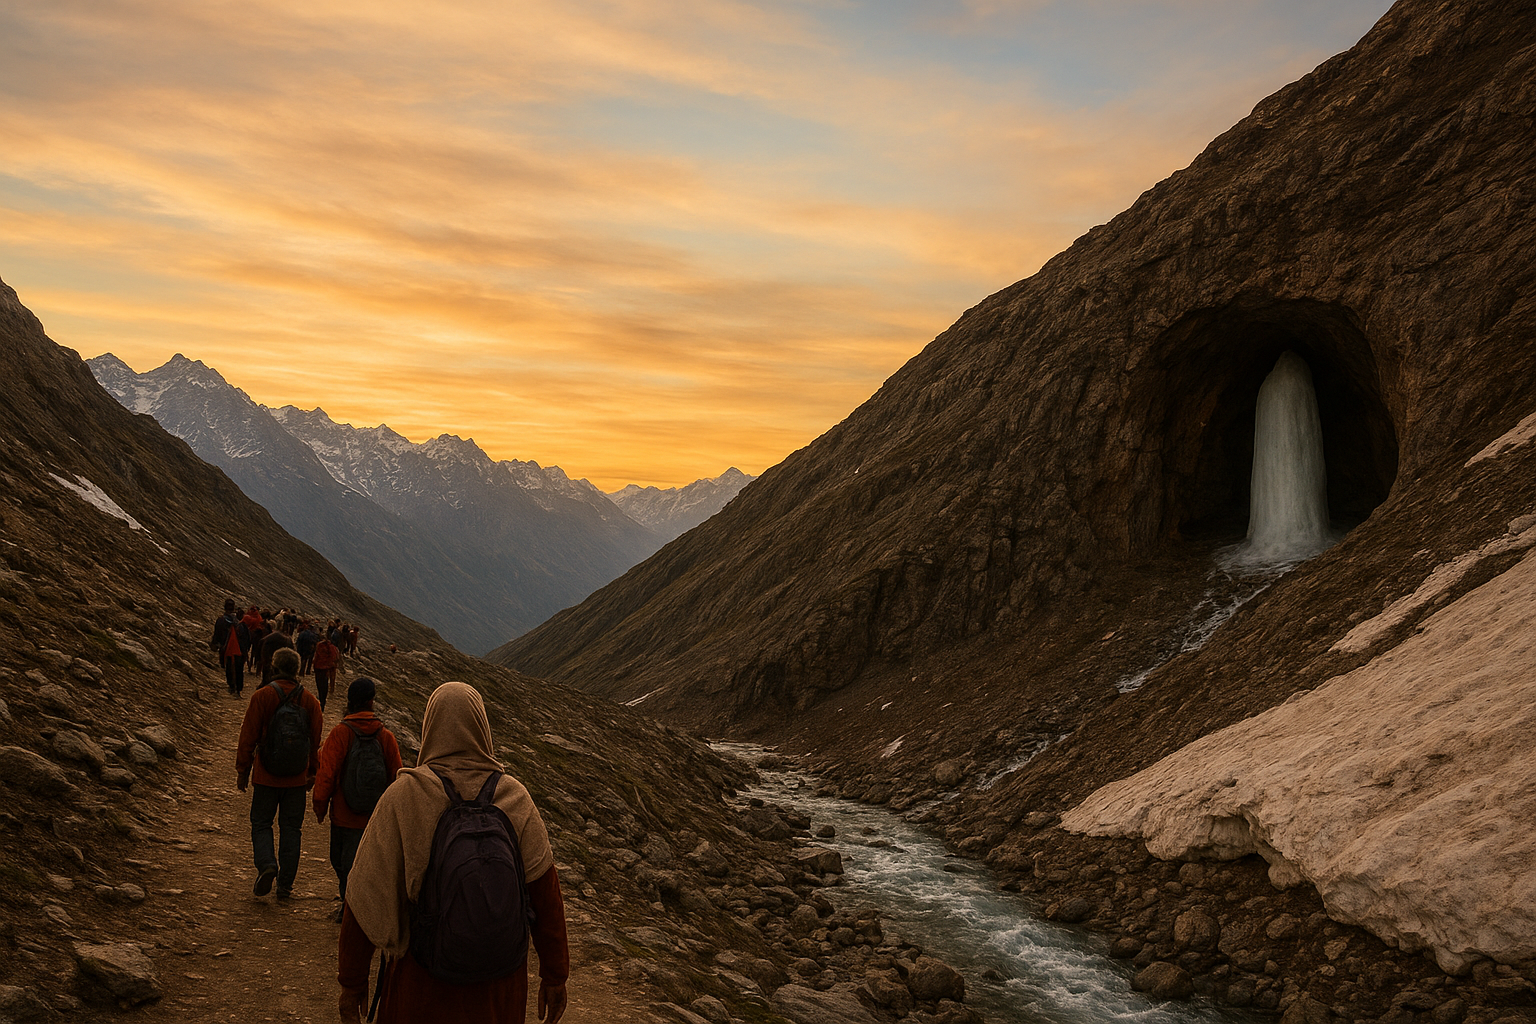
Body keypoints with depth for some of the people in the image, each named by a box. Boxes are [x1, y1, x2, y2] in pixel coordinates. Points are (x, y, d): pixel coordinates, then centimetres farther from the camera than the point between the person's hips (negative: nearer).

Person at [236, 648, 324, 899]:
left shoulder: (262, 696, -9)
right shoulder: (310, 700, 0)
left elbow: (249, 736, -7)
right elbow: (316, 740, 5)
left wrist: (242, 770, 3)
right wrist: (312, 773, 14)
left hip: (267, 775, -2)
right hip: (297, 778, 2)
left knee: (261, 823, 12)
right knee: (291, 828, 9)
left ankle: (266, 864, -12)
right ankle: (285, 884, 11)